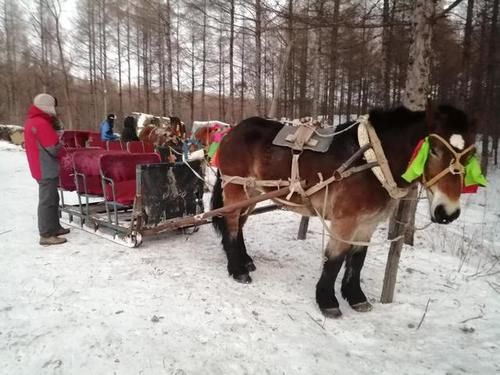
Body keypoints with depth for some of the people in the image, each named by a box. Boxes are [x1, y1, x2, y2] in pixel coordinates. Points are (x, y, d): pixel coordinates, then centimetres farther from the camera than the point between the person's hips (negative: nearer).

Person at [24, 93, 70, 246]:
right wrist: (60, 144, 0)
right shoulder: (41, 123, -20)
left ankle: (54, 227, 28)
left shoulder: (31, 121, 13)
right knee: (47, 200, -6)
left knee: (52, 198, 18)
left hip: (42, 167, 10)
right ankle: (46, 235, -2)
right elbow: (54, 148, -21)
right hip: (47, 169, -10)